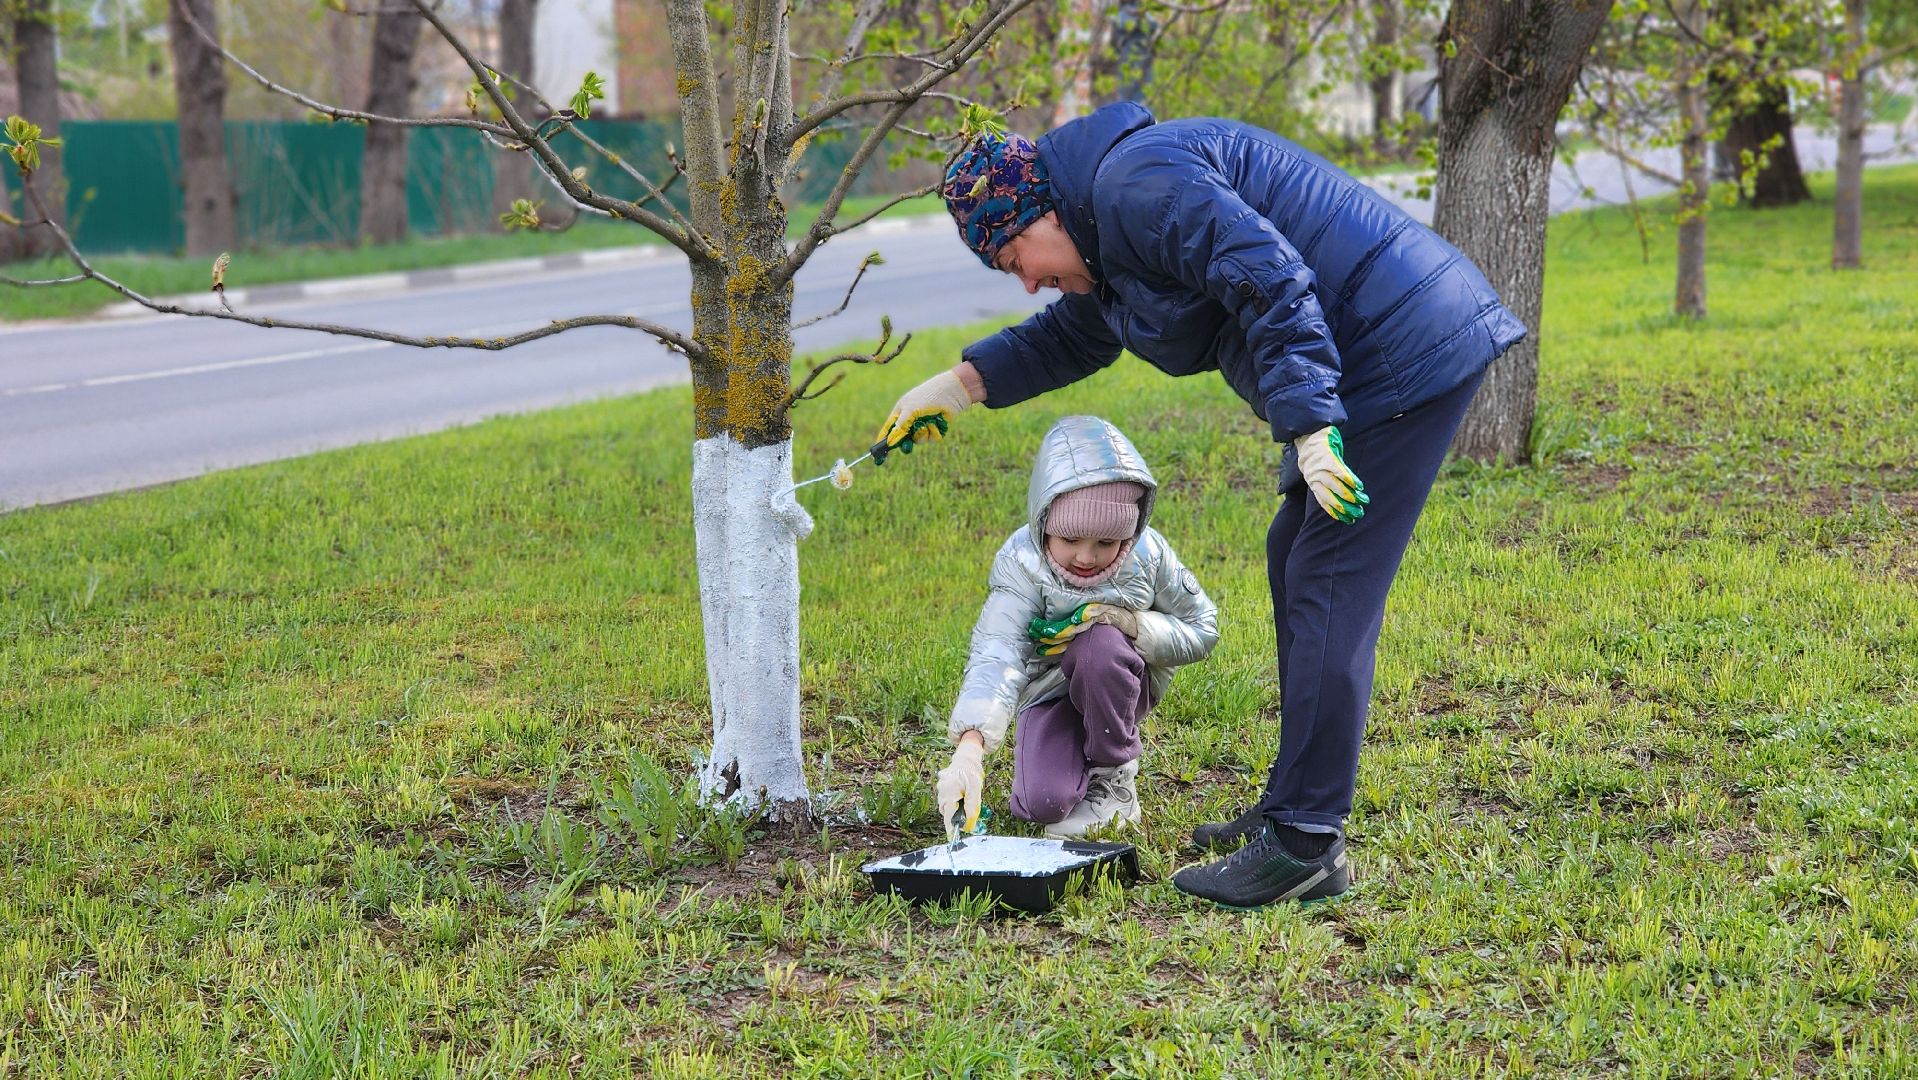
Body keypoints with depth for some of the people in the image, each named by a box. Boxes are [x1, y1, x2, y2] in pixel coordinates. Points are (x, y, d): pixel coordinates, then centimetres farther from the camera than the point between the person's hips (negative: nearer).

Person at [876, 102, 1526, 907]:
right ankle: (1292, 806, 25)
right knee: (1295, 562, 18)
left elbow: (1272, 283, -25)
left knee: (1328, 590, -12)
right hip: (1386, 359, 11)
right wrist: (964, 381, 32)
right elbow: (1073, 335, 38)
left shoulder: (1139, 184, -15)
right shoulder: (1109, 232, 20)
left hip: (1402, 351, -11)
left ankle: (1304, 846, -11)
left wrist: (1308, 429, -28)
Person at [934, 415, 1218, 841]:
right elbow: (995, 657, -39)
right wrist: (969, 748, -55)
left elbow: (1202, 630, -7)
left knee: (1099, 644, -34)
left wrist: (1130, 623, -28)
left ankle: (1114, 776, -11)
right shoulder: (1021, 564, -25)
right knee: (1041, 803, -24)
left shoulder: (1147, 555, -19)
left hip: (1120, 686, 1)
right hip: (1051, 692, 0)